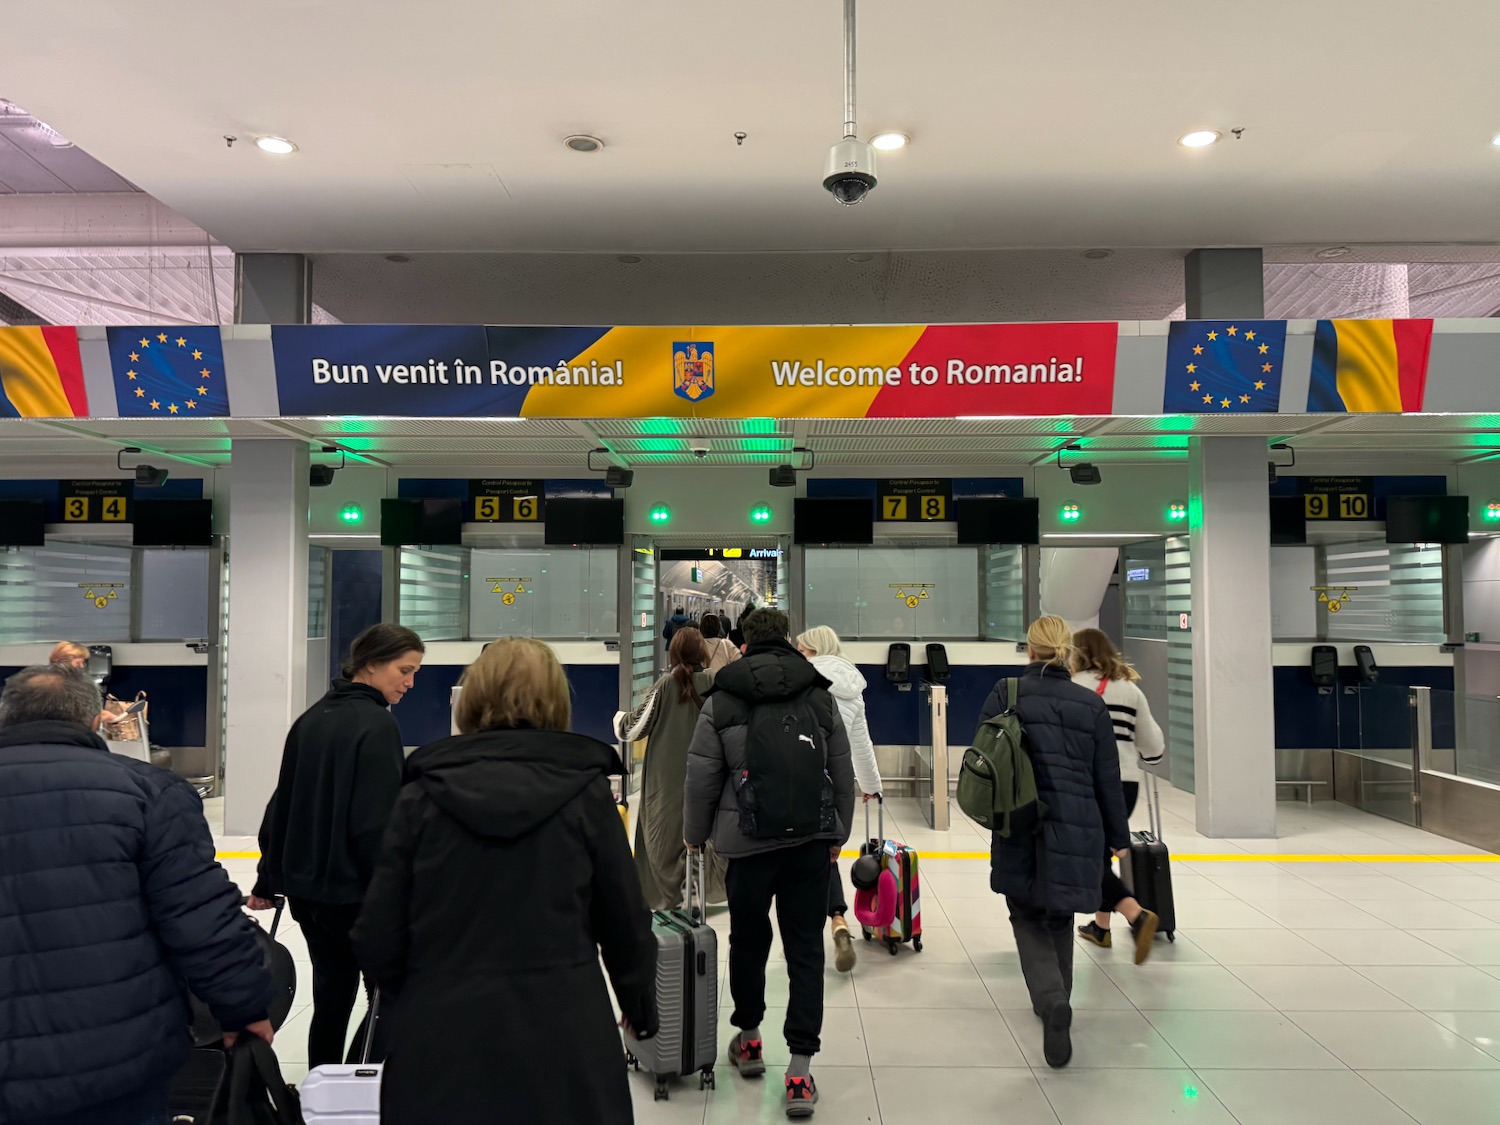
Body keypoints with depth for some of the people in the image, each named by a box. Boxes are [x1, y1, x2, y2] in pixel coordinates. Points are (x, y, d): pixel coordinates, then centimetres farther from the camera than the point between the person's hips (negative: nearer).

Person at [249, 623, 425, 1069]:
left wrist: (269, 879, 17)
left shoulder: (311, 719, 7)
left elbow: (282, 805, 12)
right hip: (355, 890, -7)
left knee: (332, 996, 16)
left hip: (305, 886, 7)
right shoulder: (376, 723, -16)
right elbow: (376, 822, -21)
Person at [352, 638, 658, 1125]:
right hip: (562, 1039, 0)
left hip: (439, 1043, 1)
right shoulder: (585, 791, -6)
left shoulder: (422, 796, -4)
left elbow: (377, 939, -2)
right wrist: (641, 1006, 20)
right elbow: (625, 920, 1)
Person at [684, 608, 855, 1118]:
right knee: (806, 947, 6)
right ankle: (800, 1068, 6)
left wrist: (695, 834, 12)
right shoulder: (821, 696, 2)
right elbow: (843, 773, 6)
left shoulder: (721, 701, -3)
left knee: (748, 938, 18)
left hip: (747, 841, -1)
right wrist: (839, 832, 18)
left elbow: (702, 778, -2)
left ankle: (749, 1038, 35)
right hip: (812, 841, 1)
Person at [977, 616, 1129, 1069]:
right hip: (1076, 828, 2)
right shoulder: (1092, 704, 1)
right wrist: (1118, 836, 14)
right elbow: (1108, 778, 5)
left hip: (1020, 829, -2)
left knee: (1028, 918, 11)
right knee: (1059, 918, 22)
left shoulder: (1005, 694, -5)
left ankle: (1053, 1001, -11)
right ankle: (1055, 1002, 35)